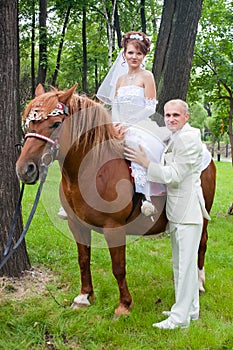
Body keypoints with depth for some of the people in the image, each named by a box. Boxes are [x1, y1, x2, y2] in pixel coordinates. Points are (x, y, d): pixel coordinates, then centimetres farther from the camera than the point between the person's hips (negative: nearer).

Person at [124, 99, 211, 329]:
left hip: (188, 211, -10)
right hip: (175, 211, 10)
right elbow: (169, 173, 20)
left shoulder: (188, 139, -15)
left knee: (186, 263, -3)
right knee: (179, 263, 18)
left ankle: (180, 317, 5)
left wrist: (145, 163, -15)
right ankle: (190, 309, 31)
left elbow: (174, 176, -18)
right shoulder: (173, 138, 15)